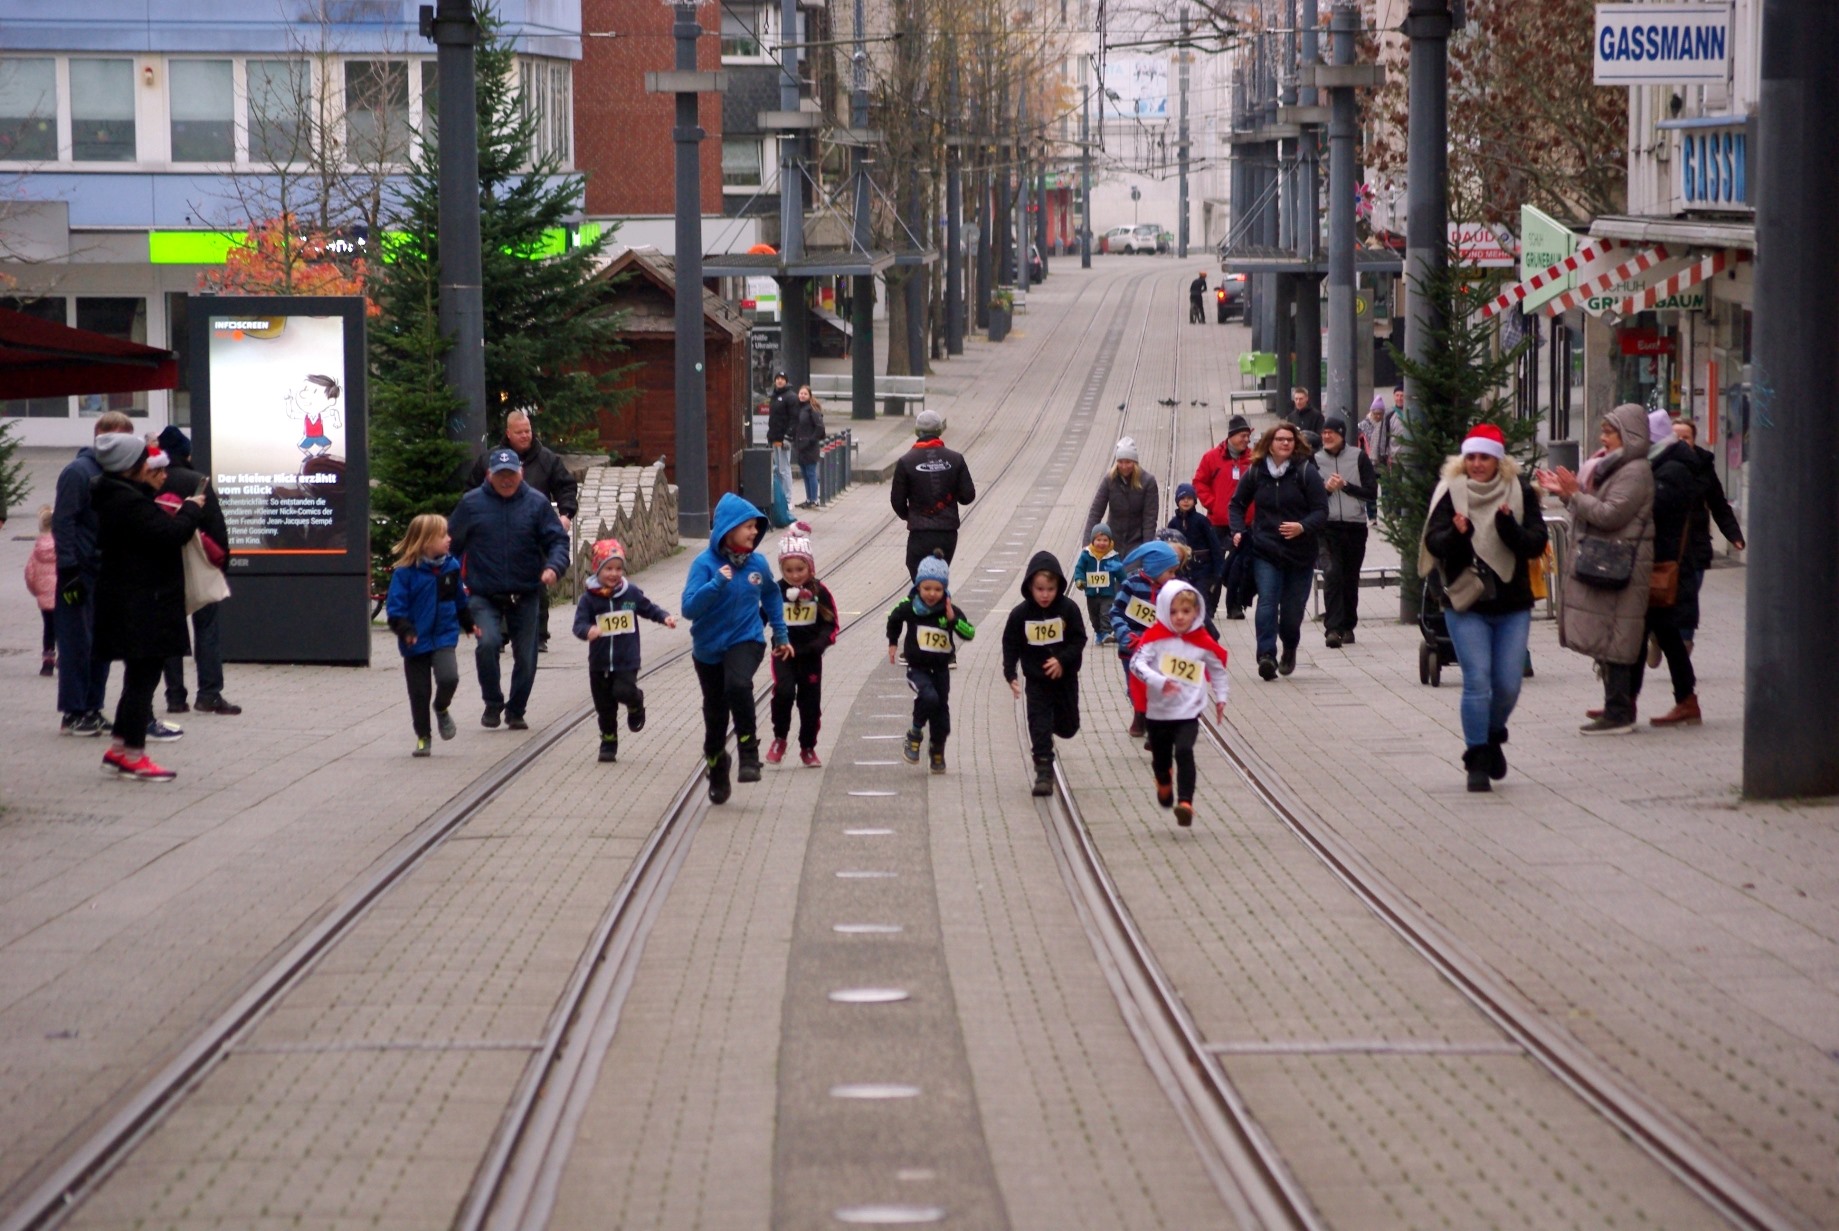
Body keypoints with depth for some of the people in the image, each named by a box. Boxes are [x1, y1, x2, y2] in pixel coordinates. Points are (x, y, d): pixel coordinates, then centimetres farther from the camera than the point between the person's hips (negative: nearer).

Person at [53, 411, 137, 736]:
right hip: (80, 573, -7)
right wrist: (68, 571, -18)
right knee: (77, 644, -4)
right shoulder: (78, 472, -9)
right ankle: (72, 713, 1)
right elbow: (62, 523, -14)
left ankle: (92, 709, 16)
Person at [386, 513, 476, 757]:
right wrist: (404, 629, -27)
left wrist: (468, 623, 28)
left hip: (444, 637, 2)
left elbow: (460, 599, 19)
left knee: (448, 677, -21)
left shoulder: (450, 567, 3)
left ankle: (441, 708, 11)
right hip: (416, 642, -2)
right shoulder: (405, 572, -13)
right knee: (419, 692, 5)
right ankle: (423, 737, 21)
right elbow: (395, 605, -14)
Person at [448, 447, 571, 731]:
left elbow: (558, 540, 0)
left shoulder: (536, 503, 1)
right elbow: (452, 542, 9)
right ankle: (492, 703, -3)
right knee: (487, 643, -22)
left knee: (525, 657, 5)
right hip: (485, 597, -1)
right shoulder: (471, 503, 0)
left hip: (526, 595, 1)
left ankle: (516, 711, 24)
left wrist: (553, 566, -20)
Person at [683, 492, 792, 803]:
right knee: (715, 714, 13)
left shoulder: (757, 563, -4)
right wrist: (717, 583, -34)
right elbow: (689, 607, -23)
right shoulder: (705, 564, -15)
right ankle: (717, 773, 38)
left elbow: (771, 597, 17)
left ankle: (749, 755, -19)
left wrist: (781, 634, 20)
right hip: (709, 649, 0)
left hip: (747, 641, 0)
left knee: (738, 685, -32)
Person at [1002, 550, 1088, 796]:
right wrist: (1010, 675, -15)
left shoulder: (1068, 609, -12)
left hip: (1064, 677, 1)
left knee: (1068, 727, 13)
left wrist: (1062, 660, -24)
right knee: (1039, 725, -5)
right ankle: (1044, 772, -1)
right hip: (1036, 680, -1)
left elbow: (1078, 641, -9)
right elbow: (1011, 646, -4)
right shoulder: (1020, 614, -10)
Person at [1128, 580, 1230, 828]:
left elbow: (1217, 668, 17)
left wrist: (1220, 697, 17)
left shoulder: (1203, 642, 0)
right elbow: (1137, 663, -20)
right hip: (1158, 712, 0)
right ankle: (1164, 785, 49)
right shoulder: (1155, 637, -9)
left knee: (1184, 752, -21)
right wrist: (1159, 681, -33)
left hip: (1188, 714, 0)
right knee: (1161, 757, 15)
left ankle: (1185, 801, -26)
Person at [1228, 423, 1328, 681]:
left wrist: (1303, 527, -25)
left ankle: (1289, 649, 34)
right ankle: (1267, 656, -24)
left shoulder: (1306, 472, -4)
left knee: (1292, 609, 5)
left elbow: (1321, 511, -6)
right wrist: (1238, 531, 1)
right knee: (1267, 602, -17)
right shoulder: (1255, 472, 4)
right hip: (1265, 552, 1)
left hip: (1299, 552, -1)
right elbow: (1238, 503, 18)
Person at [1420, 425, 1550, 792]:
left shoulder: (1520, 492, -1)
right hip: (1466, 606, -2)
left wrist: (1509, 526, -26)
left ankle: (1493, 737, 33)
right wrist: (1457, 534, -32)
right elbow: (1433, 543, -11)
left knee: (1508, 685, 4)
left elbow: (1537, 544, -8)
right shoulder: (1450, 492, -3)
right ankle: (1477, 761, 0)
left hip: (1512, 606, 2)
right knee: (1477, 682, -9)